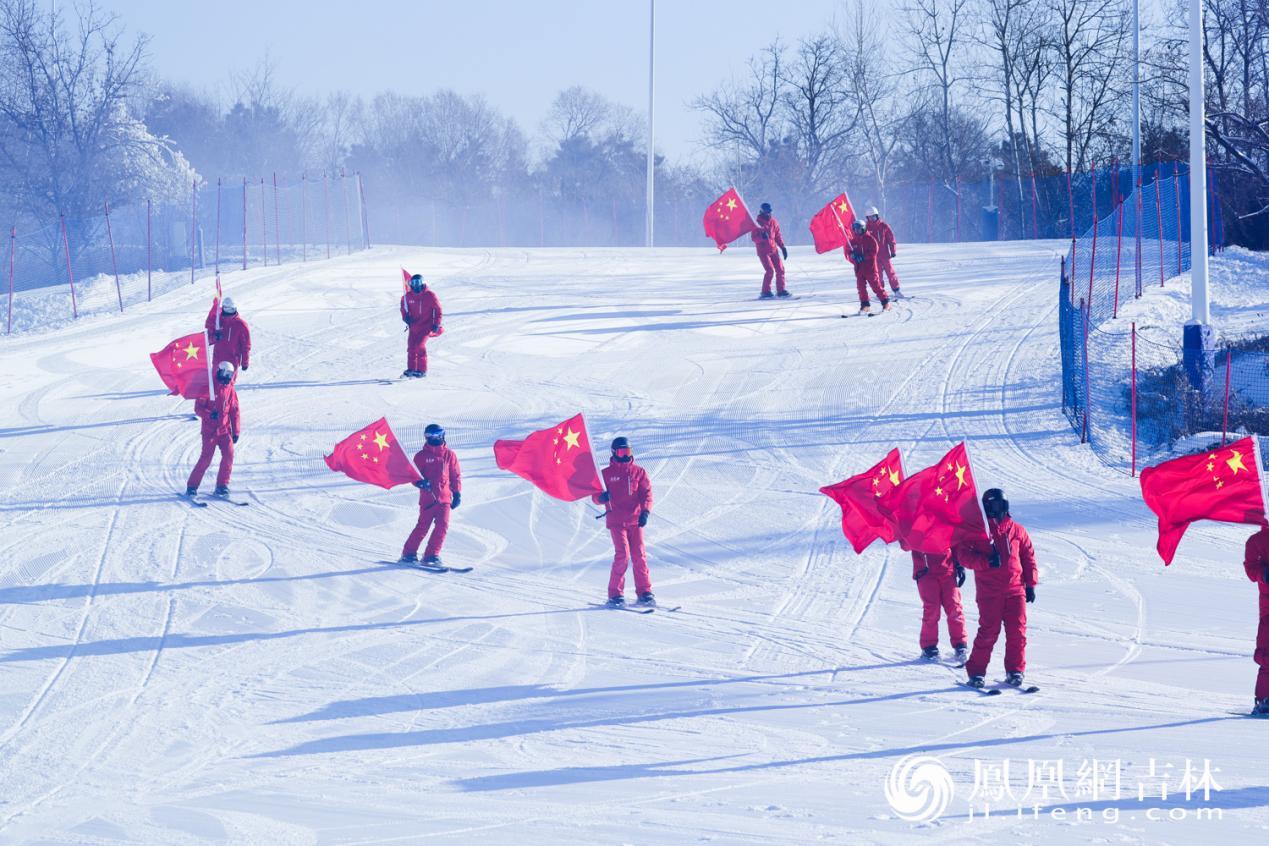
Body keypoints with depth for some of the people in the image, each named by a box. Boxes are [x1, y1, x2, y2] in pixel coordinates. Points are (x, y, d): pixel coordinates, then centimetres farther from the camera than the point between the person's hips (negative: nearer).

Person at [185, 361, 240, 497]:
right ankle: (192, 486, 1)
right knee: (206, 458, -10)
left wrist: (236, 431, 8)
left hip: (224, 430, 4)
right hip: (210, 430, -4)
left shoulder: (230, 391, 9)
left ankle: (222, 485, -1)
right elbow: (198, 408, -5)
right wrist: (210, 415, -24)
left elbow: (234, 412, 13)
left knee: (229, 454, -13)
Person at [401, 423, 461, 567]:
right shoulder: (421, 456, 2)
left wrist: (457, 493, 6)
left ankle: (431, 555, -1)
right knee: (423, 526, -4)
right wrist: (420, 482, -17)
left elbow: (456, 475, 12)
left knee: (442, 526, -8)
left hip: (444, 497, 2)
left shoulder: (449, 455, 7)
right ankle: (409, 553, 8)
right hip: (427, 498, -2)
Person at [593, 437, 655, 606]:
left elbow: (647, 493, 2)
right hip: (616, 521, -2)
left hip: (635, 520, 2)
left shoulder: (639, 472, 8)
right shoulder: (606, 474, 5)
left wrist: (645, 511, -14)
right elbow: (595, 496, 6)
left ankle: (645, 593, 8)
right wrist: (601, 497, -19)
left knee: (639, 555, 1)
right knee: (623, 554, -12)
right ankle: (615, 594, -5)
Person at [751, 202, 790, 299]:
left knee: (780, 269, 1)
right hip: (763, 251, -6)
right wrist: (762, 237, -30)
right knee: (770, 270, -15)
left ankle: (781, 290, 12)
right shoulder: (757, 223, -8)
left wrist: (783, 247, 8)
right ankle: (766, 291, -5)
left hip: (774, 250, 6)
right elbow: (753, 237, -11)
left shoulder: (773, 222, 8)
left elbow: (778, 235, 14)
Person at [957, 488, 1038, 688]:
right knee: (989, 631, -7)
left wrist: (1031, 584, 10)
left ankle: (1015, 671, 8)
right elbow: (963, 555, -2)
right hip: (989, 592, -3)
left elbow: (1029, 557, 16)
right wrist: (987, 561, -17)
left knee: (1017, 631, -2)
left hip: (1015, 589, 3)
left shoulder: (1017, 531, 12)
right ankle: (976, 672, 2)